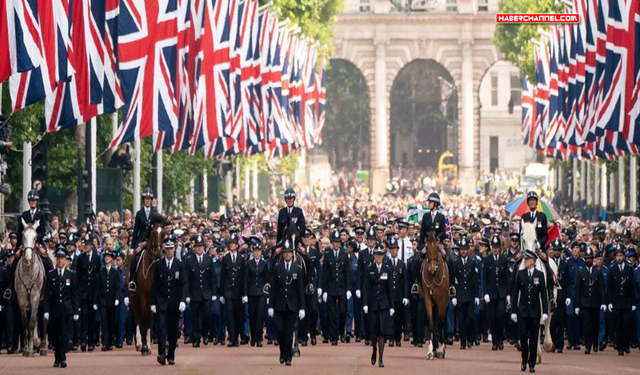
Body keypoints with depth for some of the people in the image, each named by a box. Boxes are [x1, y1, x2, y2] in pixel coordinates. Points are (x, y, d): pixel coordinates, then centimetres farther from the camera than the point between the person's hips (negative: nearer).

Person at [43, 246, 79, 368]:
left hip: (66, 310, -2)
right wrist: (46, 310, -5)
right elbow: (47, 294, 3)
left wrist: (76, 311, 0)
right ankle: (58, 358, 18)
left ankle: (62, 359, -11)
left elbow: (75, 294, 4)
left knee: (63, 334, -11)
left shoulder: (71, 274, 4)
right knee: (55, 336, 6)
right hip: (54, 310, 2)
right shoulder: (51, 275, 5)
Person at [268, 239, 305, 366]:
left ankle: (288, 357, 5)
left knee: (289, 332, -1)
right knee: (280, 330, -3)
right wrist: (271, 306, 0)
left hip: (292, 306, 0)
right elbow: (273, 288, 4)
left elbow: (301, 289, 2)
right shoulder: (277, 268, 3)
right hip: (279, 305, 0)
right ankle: (283, 353, 18)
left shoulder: (298, 269, 2)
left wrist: (302, 308, -3)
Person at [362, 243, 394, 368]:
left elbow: (390, 289, 4)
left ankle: (381, 358, -2)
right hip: (373, 303, 0)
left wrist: (391, 306, 1)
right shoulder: (369, 270, 2)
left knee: (382, 331, -4)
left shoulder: (388, 269, 2)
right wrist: (365, 304, -9)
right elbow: (366, 288, 0)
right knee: (373, 331, 4)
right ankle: (374, 350, 32)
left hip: (384, 304, 0)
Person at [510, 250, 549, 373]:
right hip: (523, 311, 0)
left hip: (535, 311, 0)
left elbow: (543, 294, 1)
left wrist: (545, 311, -5)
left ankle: (532, 364, 9)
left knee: (533, 338, 2)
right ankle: (524, 359, 14)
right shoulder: (520, 274, 2)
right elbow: (515, 293, 3)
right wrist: (514, 311, 0)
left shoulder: (540, 275, 0)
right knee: (523, 336, -6)